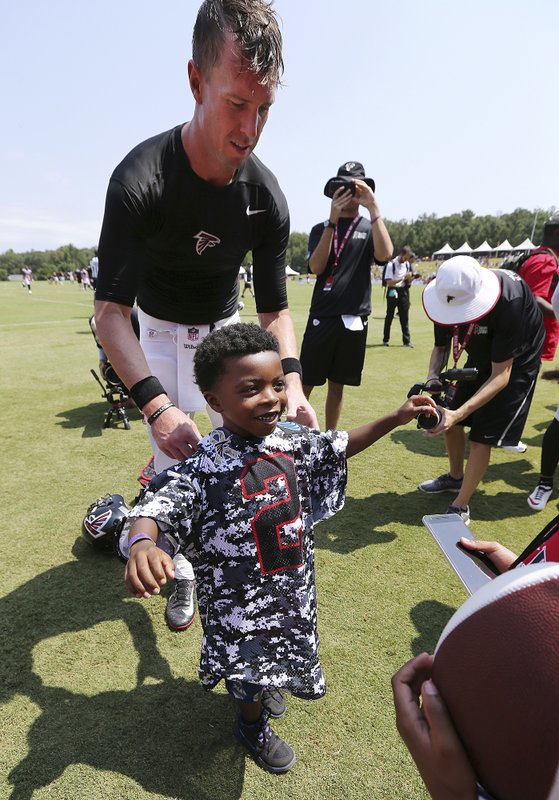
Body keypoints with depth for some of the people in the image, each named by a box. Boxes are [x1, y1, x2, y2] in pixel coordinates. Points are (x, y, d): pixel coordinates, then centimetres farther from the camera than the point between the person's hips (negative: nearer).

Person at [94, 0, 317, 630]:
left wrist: (290, 382, -33)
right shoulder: (139, 180, -31)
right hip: (159, 332, -2)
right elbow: (110, 310, -33)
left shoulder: (265, 197, -20)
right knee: (172, 461, -2)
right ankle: (182, 571, 22)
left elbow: (274, 307, -14)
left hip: (225, 329, 3)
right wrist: (156, 406, -47)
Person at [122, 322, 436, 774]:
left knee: (282, 653, 30)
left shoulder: (291, 441, -10)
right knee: (248, 666, 18)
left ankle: (268, 685, 65)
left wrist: (396, 418, 1)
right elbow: (153, 510, -35)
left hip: (292, 584, 6)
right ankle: (253, 726, 53)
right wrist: (142, 543, -59)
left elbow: (337, 447, 6)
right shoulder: (204, 464, -28)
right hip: (239, 596, -5)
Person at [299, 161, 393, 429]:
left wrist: (373, 207, -14)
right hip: (322, 317, -1)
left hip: (354, 320, 1)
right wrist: (333, 219, -13)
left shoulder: (370, 227, 10)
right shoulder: (321, 229, 9)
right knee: (305, 384, -2)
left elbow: (384, 254, -12)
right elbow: (315, 267, -9)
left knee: (337, 385, 10)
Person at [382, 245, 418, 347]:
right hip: (393, 292, -4)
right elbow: (389, 282, -18)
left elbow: (408, 281, 15)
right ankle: (385, 340, 16)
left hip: (404, 291, 4)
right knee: (389, 316, 5)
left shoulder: (407, 264, 6)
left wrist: (411, 277, -7)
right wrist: (403, 277, -23)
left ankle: (407, 341, 7)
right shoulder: (391, 264, -12)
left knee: (405, 317, 4)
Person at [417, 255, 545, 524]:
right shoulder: (449, 294, -23)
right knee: (448, 419, 9)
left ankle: (460, 507, 9)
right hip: (482, 357, 6)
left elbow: (501, 375, -35)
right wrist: (432, 378, -29)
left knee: (481, 436, -8)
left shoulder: (508, 301, -40)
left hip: (516, 362, -6)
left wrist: (458, 413, -44)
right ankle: (455, 477, 35)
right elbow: (441, 347, -7)